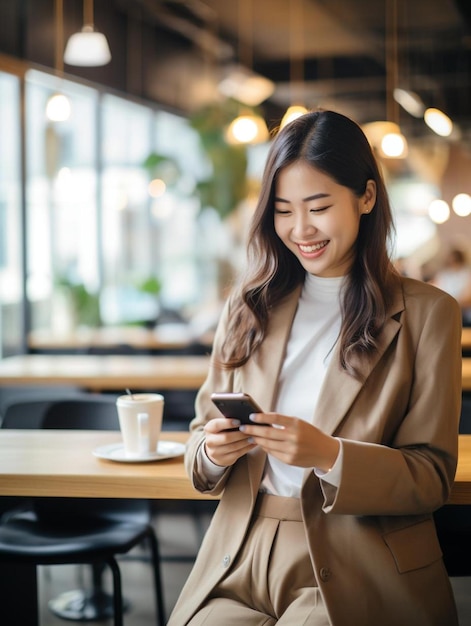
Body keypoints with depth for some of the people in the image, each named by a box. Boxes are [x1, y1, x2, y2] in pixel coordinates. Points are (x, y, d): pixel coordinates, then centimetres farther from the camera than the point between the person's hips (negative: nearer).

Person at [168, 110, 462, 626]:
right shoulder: (248, 308, 14)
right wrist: (212, 453, -8)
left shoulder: (427, 313, 2)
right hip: (240, 564, 3)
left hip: (352, 576, -3)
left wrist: (330, 456, -18)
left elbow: (432, 478, -1)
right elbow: (202, 434, 15)